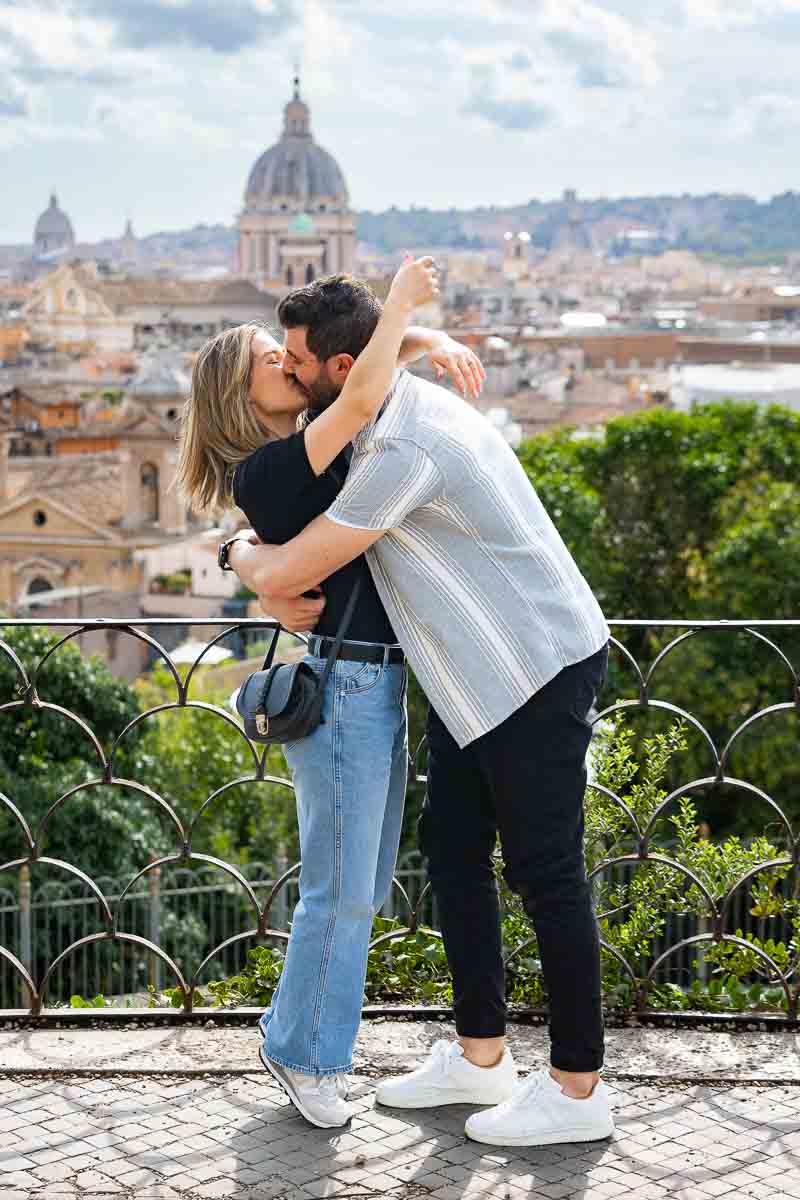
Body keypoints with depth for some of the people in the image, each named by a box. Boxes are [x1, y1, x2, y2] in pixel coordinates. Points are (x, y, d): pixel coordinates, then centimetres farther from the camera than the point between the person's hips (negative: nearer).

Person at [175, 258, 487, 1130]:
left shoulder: (313, 446, 11)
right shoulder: (264, 472, -14)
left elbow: (372, 345, 18)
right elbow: (363, 397, -27)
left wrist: (435, 342, -3)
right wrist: (400, 300, -13)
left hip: (378, 682, 9)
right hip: (343, 689, -9)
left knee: (360, 887, 16)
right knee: (339, 891, 1)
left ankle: (302, 1038, 30)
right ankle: (300, 1052, 19)